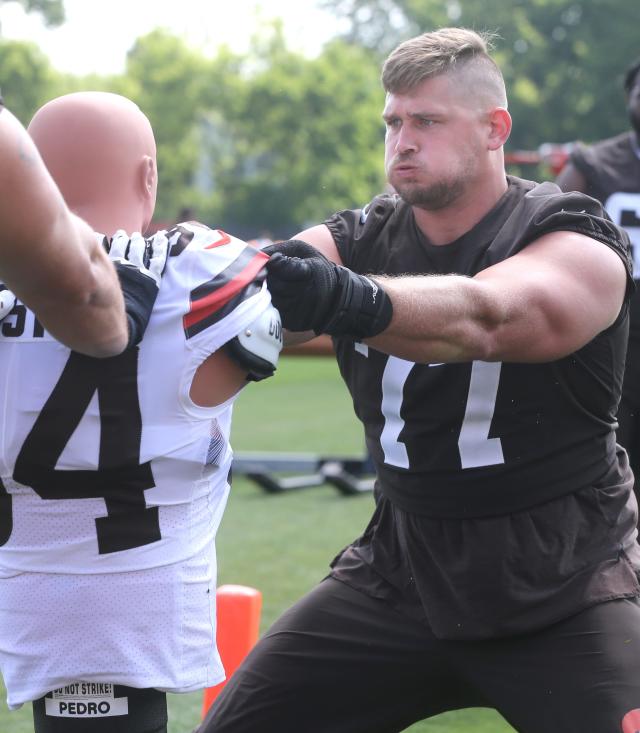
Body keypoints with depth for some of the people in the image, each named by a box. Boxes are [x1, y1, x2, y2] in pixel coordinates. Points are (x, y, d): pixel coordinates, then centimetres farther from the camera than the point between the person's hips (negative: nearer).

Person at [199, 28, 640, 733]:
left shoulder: (579, 244, -13)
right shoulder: (358, 241, 3)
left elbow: (482, 316, -35)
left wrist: (351, 302, -55)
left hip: (563, 589, -4)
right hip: (398, 570, 4)